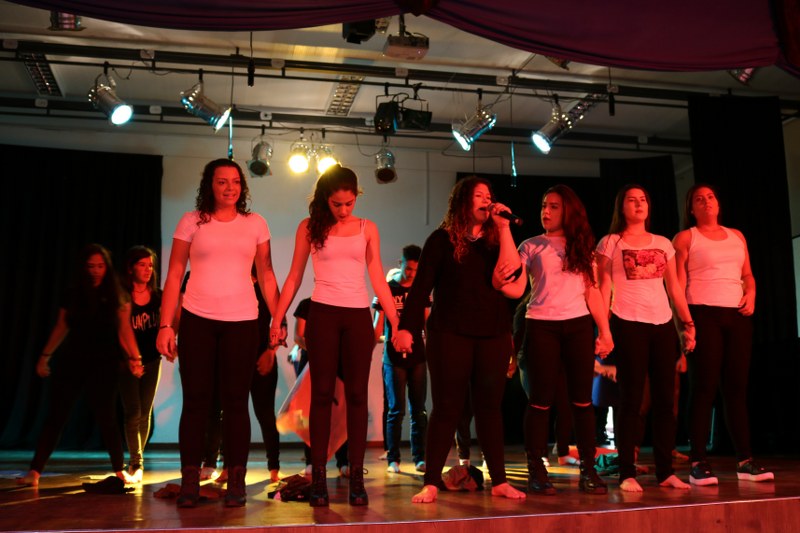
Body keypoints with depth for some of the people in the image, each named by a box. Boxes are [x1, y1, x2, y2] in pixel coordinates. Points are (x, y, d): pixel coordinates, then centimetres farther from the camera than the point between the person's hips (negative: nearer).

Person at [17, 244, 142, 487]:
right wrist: (45, 355, 8)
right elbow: (61, 327, 12)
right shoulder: (72, 294, 8)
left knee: (106, 418, 0)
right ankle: (34, 472, 1)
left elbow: (124, 328, -3)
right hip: (71, 362, 2)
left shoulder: (117, 295, 2)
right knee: (55, 416, 0)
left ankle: (120, 470, 12)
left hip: (104, 364, -2)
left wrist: (135, 357, -13)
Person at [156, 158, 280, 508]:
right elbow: (174, 276, 2)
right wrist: (165, 325, -5)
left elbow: (266, 276, 9)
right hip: (197, 320, 0)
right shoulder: (192, 221, 4)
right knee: (196, 400, 2)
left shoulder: (255, 224, 8)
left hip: (242, 321, 1)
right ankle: (189, 483, 11)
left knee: (235, 401, 3)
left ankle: (236, 483, 10)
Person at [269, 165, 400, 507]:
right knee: (322, 394, 0)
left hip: (359, 315, 1)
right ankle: (318, 478, 4)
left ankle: (356, 477, 5)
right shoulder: (310, 227, 5)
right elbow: (294, 277, 6)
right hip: (323, 314, -1)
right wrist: (277, 319, -1)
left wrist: (396, 321, 0)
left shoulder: (367, 229, 8)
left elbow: (378, 279, 7)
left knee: (357, 395, 1)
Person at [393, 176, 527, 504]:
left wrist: (503, 226, -6)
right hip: (450, 334, -3)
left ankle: (499, 481, 15)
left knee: (490, 406, 8)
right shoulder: (442, 240, 2)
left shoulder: (495, 239, 11)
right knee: (446, 407, -1)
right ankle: (431, 483, 4)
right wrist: (407, 327, -13)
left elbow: (512, 271, -8)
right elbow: (421, 286, -4)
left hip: (494, 334, 3)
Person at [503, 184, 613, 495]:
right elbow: (516, 289, -2)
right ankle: (536, 472, 6)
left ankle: (588, 470, 9)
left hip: (579, 326, 2)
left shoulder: (582, 246, 13)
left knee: (582, 399, 1)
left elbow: (592, 291, 9)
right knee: (541, 400, -2)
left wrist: (604, 330, 2)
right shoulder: (531, 246, 8)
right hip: (541, 327, -2)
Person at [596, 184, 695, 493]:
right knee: (631, 400, -4)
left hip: (663, 325, 4)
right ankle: (627, 473, 1)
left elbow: (674, 287, 15)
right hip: (628, 325, -4)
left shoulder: (663, 244, 16)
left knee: (664, 399, 3)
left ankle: (665, 471, 11)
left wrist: (688, 323, 7)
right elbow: (604, 288, -1)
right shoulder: (610, 242, 5)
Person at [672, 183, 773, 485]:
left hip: (737, 315, 5)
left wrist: (751, 294, 0)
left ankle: (745, 461, 9)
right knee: (704, 388, -7)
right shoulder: (685, 238, 4)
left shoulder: (737, 236, 19)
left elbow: (747, 274, 22)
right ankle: (698, 464, -5)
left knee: (737, 387, 4)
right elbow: (677, 284, -4)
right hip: (703, 315, -4)